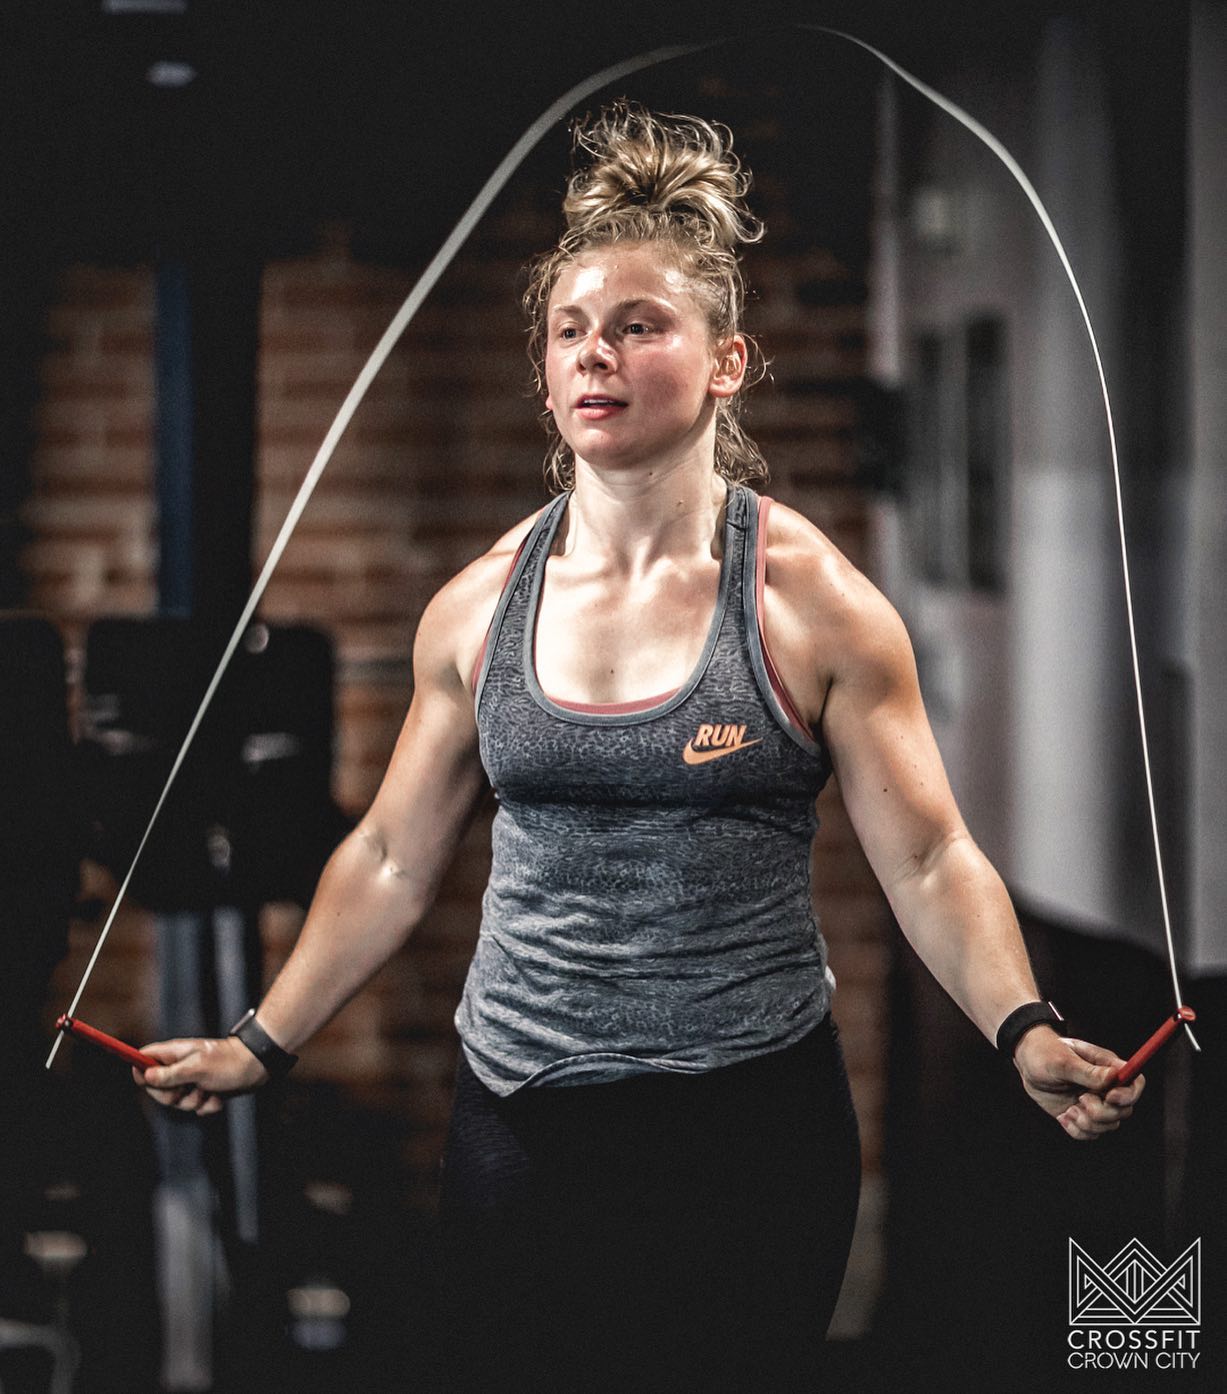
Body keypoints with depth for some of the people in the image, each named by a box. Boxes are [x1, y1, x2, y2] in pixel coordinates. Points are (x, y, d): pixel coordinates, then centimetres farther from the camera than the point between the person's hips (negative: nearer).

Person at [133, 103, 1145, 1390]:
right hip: (515, 1128, 3)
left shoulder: (812, 602, -5)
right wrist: (262, 1044, 12)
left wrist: (1026, 1032, -22)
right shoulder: (477, 608, 5)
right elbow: (392, 862, 14)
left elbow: (931, 864, -7)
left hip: (746, 1135, -3)